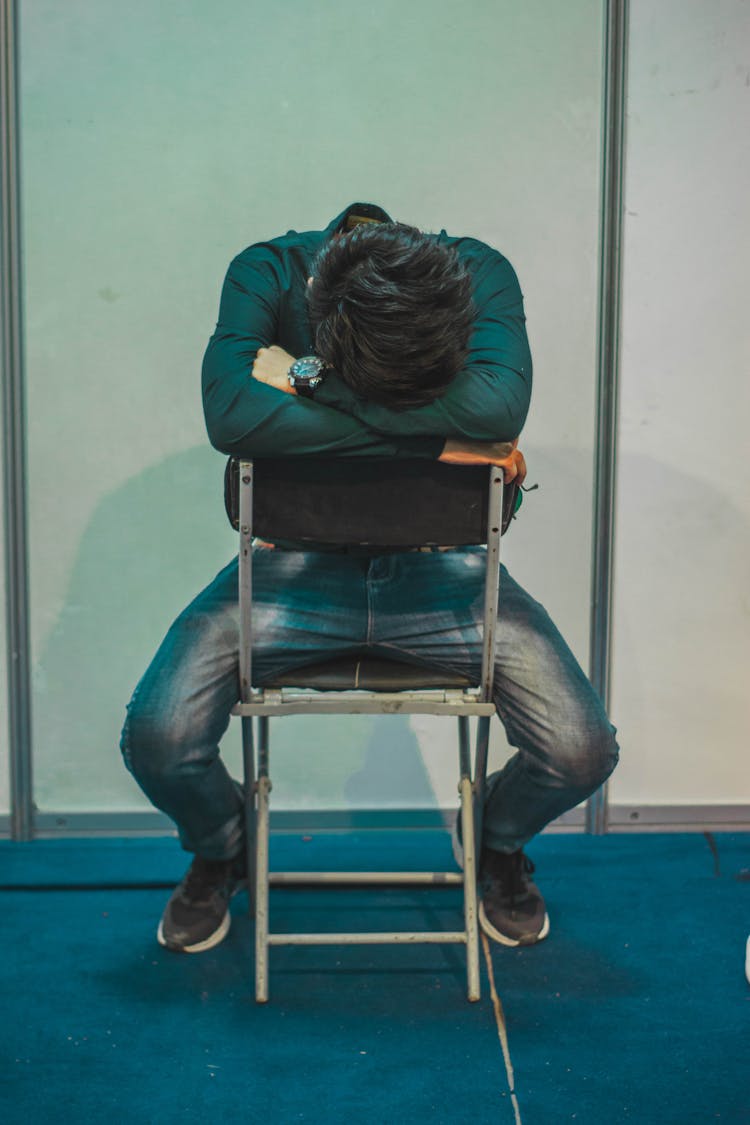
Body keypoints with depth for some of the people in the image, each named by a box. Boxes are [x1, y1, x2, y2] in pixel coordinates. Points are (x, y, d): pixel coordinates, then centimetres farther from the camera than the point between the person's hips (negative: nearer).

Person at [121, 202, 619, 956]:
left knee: (582, 752, -16)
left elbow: (499, 407, -34)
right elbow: (230, 415, -33)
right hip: (300, 564, 0)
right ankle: (221, 851, 20)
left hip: (439, 567, 1)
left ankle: (498, 843, 23)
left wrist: (306, 388, -27)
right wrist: (434, 442, -29)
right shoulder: (268, 273, -15)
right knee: (157, 741, -20)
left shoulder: (481, 274, -14)